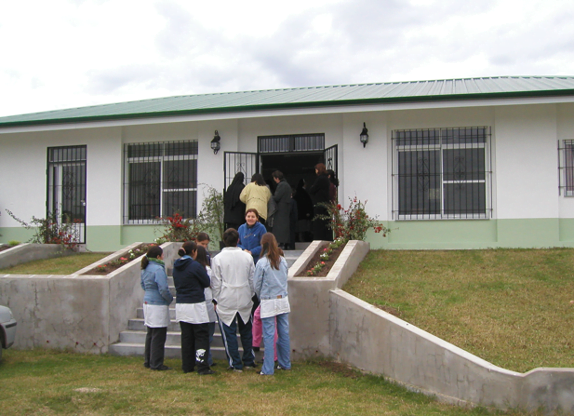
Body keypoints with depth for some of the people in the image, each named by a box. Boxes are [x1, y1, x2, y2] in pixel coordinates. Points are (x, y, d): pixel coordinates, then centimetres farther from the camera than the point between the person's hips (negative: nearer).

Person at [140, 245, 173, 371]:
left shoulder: (145, 269, 9)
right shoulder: (158, 269, -18)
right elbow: (163, 289, -20)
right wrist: (170, 299, -5)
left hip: (147, 303, 9)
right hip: (158, 305, -9)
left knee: (150, 334, 18)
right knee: (158, 335, 0)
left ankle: (148, 361, 24)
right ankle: (156, 364, 5)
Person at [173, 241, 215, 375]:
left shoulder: (176, 266, 8)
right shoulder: (195, 266, -13)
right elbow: (207, 282, -5)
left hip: (180, 305, 6)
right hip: (195, 305, -6)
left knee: (186, 336, 12)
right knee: (202, 336, 0)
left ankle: (187, 366, 16)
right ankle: (202, 367, -3)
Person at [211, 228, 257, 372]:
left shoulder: (218, 258, -9)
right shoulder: (247, 257, 1)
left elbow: (216, 282, -5)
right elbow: (252, 279, 8)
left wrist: (216, 300, 5)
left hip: (226, 302, -3)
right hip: (244, 300, 3)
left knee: (229, 333, 5)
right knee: (246, 331, 17)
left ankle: (236, 364, 9)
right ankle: (249, 361, 23)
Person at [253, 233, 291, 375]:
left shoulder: (262, 263, -11)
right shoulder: (283, 261, 2)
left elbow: (256, 284, -3)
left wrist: (261, 297, 15)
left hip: (268, 303, -5)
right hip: (283, 300, 5)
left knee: (269, 336, -1)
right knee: (284, 333, 12)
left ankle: (268, 369, 2)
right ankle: (285, 364, 22)